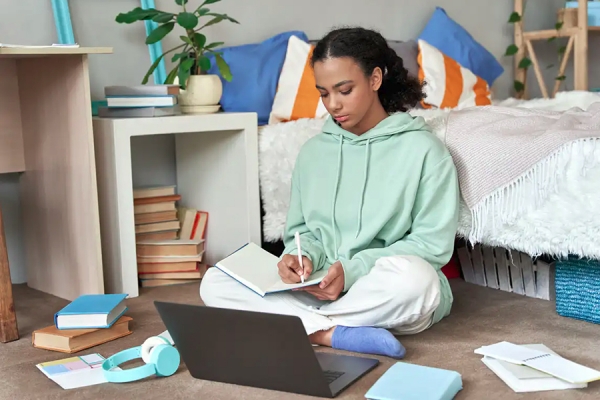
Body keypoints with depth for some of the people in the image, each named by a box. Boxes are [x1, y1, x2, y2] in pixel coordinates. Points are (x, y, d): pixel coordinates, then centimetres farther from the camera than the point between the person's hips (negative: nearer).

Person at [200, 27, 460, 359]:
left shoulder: (422, 149, -4)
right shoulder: (313, 152, 10)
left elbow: (433, 244, -7)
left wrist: (354, 269, -18)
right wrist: (302, 255, -10)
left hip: (387, 294, -4)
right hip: (321, 288, 4)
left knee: (412, 276, -40)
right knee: (214, 282, -15)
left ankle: (297, 323, -19)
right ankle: (337, 334, -27)